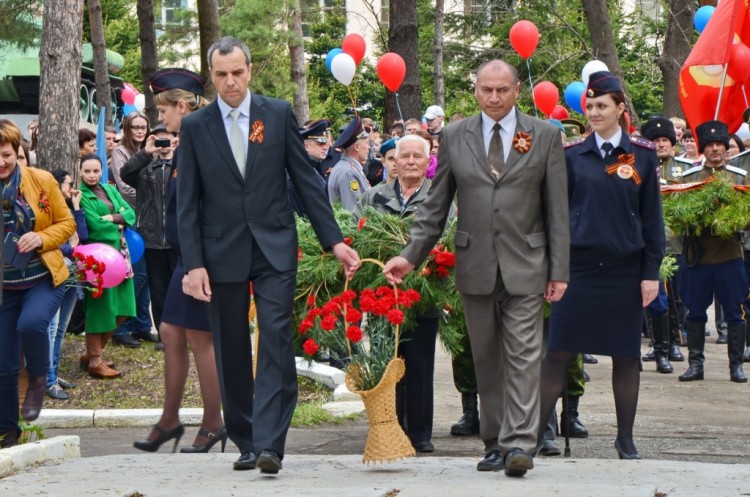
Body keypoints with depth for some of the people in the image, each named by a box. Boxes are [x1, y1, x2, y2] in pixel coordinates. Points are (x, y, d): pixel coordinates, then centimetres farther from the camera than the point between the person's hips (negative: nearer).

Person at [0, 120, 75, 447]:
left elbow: (66, 223, 2)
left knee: (31, 324, -32)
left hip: (43, 279, -1)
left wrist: (41, 238, -16)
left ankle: (38, 378, -1)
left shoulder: (42, 181, -5)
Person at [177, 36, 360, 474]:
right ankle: (245, 442, 16)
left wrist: (334, 240, -1)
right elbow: (188, 203, 2)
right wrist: (193, 264, -6)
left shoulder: (278, 114, 3)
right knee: (232, 353, 6)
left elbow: (305, 180, 5)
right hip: (222, 252, 1)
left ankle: (269, 445, -16)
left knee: (276, 343, -12)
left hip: (274, 247, -1)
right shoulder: (195, 126, 3)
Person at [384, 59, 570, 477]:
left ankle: (520, 443, -13)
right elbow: (436, 206, 11)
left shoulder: (545, 136, 3)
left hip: (525, 266, -2)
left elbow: (557, 209, 2)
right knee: (486, 360, 7)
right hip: (475, 267, 2)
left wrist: (559, 270, -2)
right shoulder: (455, 137, 7)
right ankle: (495, 443, 14)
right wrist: (411, 256, 2)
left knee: (523, 356, -9)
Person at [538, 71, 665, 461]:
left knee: (626, 356, 7)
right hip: (579, 265, 0)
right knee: (559, 352, -1)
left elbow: (651, 217, 4)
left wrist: (651, 271, -1)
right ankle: (537, 431, 3)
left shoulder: (642, 155, 2)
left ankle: (625, 438, 18)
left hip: (625, 268, 0)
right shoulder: (572, 155, 3)